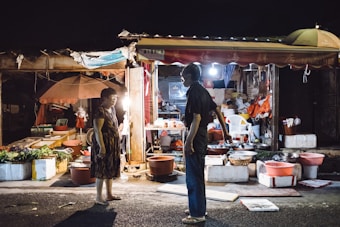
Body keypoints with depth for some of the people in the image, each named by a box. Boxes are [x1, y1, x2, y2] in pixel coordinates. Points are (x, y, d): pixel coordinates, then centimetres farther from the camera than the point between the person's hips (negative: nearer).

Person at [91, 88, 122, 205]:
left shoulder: (112, 109, 10)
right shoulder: (100, 112, -18)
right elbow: (97, 130, -23)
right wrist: (102, 147, -27)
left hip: (113, 145, 9)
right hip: (104, 144, -9)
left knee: (111, 169, 15)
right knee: (102, 170, -3)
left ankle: (109, 194, 27)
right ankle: (98, 197, 7)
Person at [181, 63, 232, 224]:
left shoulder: (194, 92, -15)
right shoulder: (202, 91, 13)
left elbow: (196, 118, -22)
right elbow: (217, 110, 17)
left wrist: (189, 142, -22)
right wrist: (225, 132, 22)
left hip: (196, 138, -10)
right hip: (203, 136, 10)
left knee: (193, 177, -2)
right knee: (197, 175, 18)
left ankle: (197, 214, 6)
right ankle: (199, 208, 30)